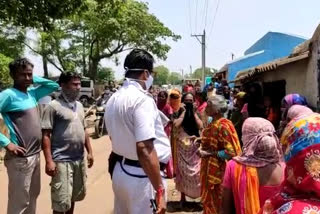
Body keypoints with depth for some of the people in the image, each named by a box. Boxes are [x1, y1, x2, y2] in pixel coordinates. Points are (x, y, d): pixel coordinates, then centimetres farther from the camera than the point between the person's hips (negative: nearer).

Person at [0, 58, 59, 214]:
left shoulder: (32, 93, 7)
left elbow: (54, 86, 18)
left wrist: (35, 79, 5)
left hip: (36, 155, 7)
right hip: (20, 158, -7)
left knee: (32, 197, 22)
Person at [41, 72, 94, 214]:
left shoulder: (79, 105, 11)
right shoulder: (53, 106, -11)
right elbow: (46, 135, -13)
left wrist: (89, 152, 13)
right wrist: (49, 161, -18)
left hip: (79, 159, 7)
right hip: (62, 161, -7)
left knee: (74, 195, 19)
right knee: (61, 201, -1)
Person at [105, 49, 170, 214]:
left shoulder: (113, 99, 9)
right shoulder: (142, 99, -21)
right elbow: (145, 149, -28)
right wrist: (160, 190, -24)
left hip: (120, 171, 9)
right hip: (141, 177, -9)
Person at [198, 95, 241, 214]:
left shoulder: (223, 126, -20)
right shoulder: (213, 124, 5)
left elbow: (230, 152, -24)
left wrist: (208, 154, -21)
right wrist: (201, 141, 5)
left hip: (218, 171, -8)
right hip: (209, 169, 8)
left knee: (217, 202, 8)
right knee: (209, 199, 20)